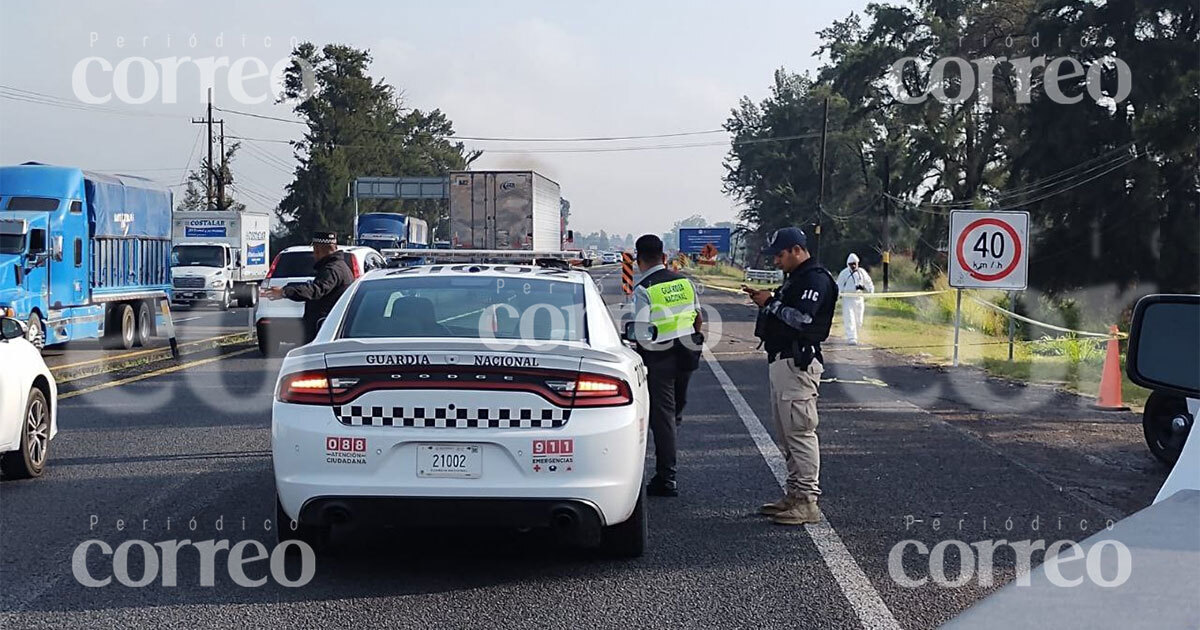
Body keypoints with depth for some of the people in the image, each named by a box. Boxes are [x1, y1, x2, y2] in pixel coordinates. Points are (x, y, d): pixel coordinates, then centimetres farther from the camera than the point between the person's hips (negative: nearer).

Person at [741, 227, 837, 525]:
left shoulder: (816, 280, -12)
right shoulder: (793, 278, 21)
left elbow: (801, 319, -23)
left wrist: (772, 302, -13)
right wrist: (765, 301, 8)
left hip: (799, 363, -11)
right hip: (780, 361, 11)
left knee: (800, 431, -10)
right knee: (787, 433, 14)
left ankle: (807, 501, -9)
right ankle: (795, 494, 20)